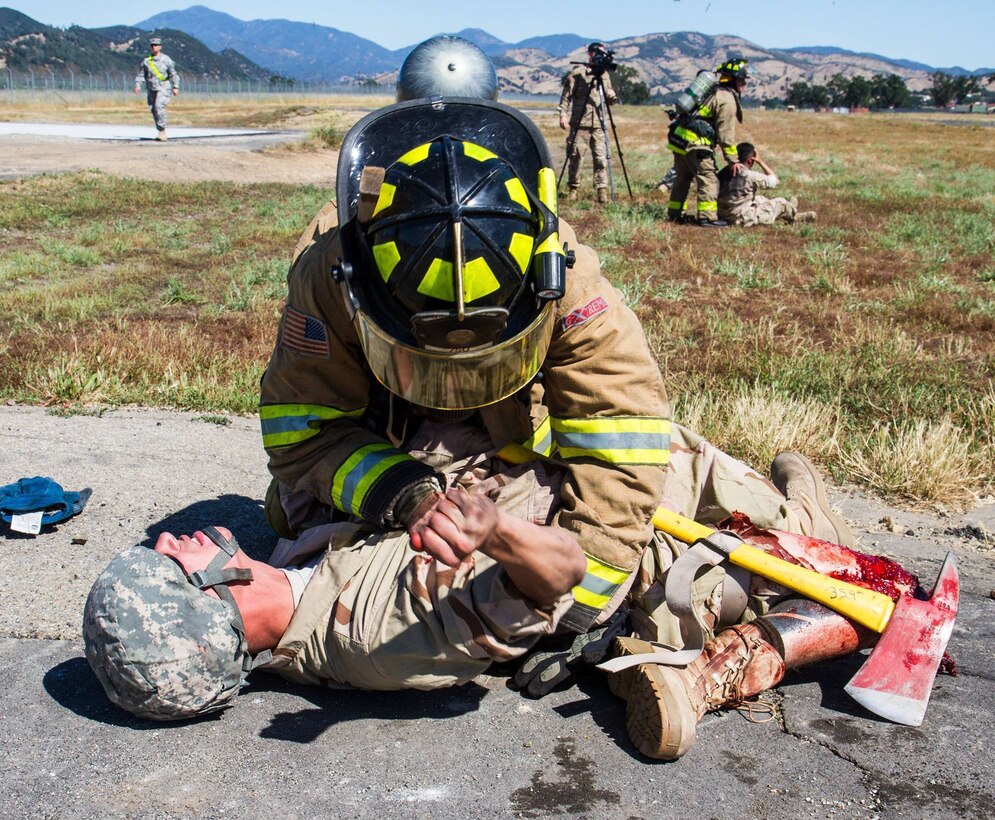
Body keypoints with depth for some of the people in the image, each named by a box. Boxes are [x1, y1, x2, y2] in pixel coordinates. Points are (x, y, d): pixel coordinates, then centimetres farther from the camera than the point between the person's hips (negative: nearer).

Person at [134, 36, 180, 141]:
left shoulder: (166, 59, 0)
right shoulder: (146, 61, 8)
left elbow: (173, 74, 2)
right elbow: (140, 74, 11)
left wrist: (175, 87, -5)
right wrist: (137, 85, -4)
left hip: (163, 88, -4)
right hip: (151, 90, 4)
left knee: (159, 107, -23)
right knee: (153, 110, 4)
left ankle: (162, 131, -18)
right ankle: (161, 133, 14)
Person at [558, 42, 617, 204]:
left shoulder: (604, 75, 14)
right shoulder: (578, 72, -1)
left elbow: (609, 101, 16)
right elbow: (566, 95, -2)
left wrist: (611, 96, -6)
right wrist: (563, 114, -11)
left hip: (598, 124, 4)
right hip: (579, 122, -4)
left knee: (601, 157, -4)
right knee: (575, 156, 2)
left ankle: (602, 190, -1)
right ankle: (572, 189, 15)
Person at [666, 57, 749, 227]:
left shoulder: (715, 92, 22)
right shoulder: (727, 99, -9)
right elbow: (726, 133, -12)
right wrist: (732, 160, -7)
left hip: (679, 136, 10)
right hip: (695, 142, -10)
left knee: (683, 177, 17)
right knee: (708, 177, -8)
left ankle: (674, 213, 23)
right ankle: (707, 217, -12)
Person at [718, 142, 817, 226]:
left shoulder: (724, 172, -3)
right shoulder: (749, 175, -24)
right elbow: (774, 181, -8)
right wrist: (760, 161, -5)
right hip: (742, 219, -8)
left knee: (760, 199, 30)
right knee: (780, 202, 10)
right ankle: (793, 215, 46)